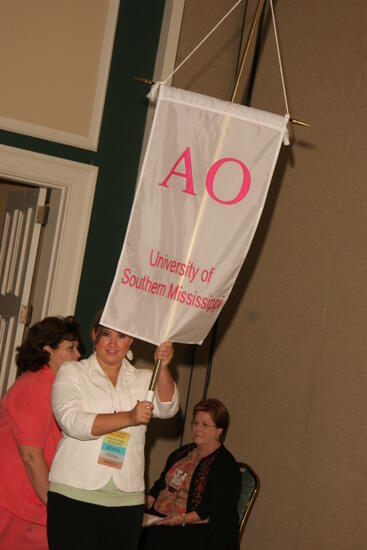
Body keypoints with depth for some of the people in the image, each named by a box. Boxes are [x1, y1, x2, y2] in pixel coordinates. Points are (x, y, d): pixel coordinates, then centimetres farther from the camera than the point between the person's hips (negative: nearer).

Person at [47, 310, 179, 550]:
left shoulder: (144, 379, 13)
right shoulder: (72, 373, 4)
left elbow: (167, 407, -6)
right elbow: (72, 422, -12)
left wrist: (163, 367, -23)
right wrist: (129, 417, -21)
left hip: (127, 501, 3)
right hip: (74, 496, -3)